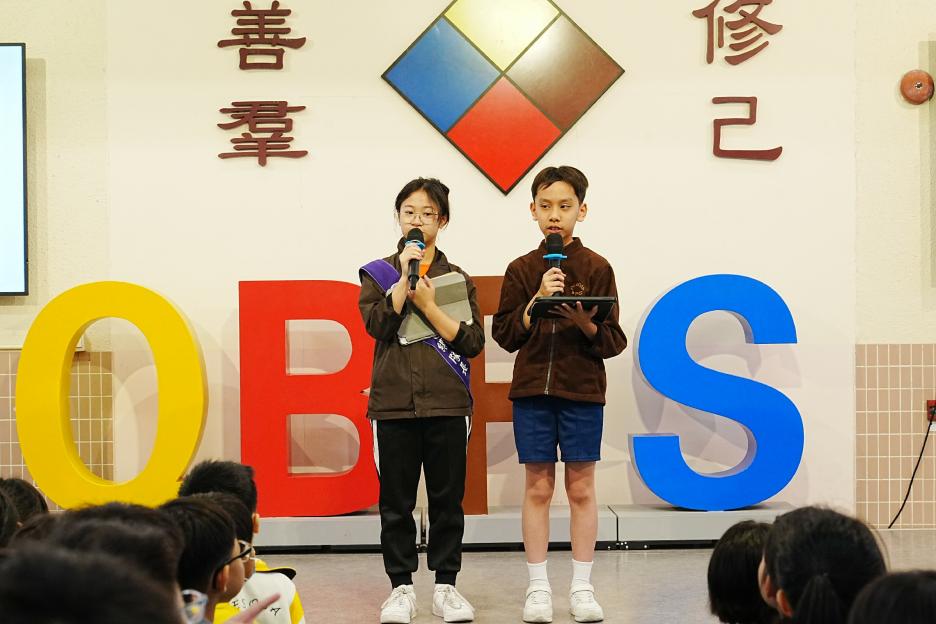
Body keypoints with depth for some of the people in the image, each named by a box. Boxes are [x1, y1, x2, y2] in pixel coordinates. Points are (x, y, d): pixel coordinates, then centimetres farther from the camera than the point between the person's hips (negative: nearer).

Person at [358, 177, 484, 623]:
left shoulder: (457, 279, 9)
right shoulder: (378, 274, 8)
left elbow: (472, 343, -1)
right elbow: (378, 324, -10)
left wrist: (428, 305, -9)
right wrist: (406, 275, -11)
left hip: (448, 404, 1)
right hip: (393, 403, -1)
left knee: (447, 500, 4)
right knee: (396, 502, 2)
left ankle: (445, 585, 12)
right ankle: (401, 587, 10)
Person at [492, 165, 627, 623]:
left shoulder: (597, 269, 1)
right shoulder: (521, 270, 5)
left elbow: (614, 342, -1)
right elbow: (505, 335, 0)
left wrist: (588, 325, -20)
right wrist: (537, 302, -12)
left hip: (582, 392, -1)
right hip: (532, 391, 1)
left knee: (581, 488, 3)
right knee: (538, 488, 4)